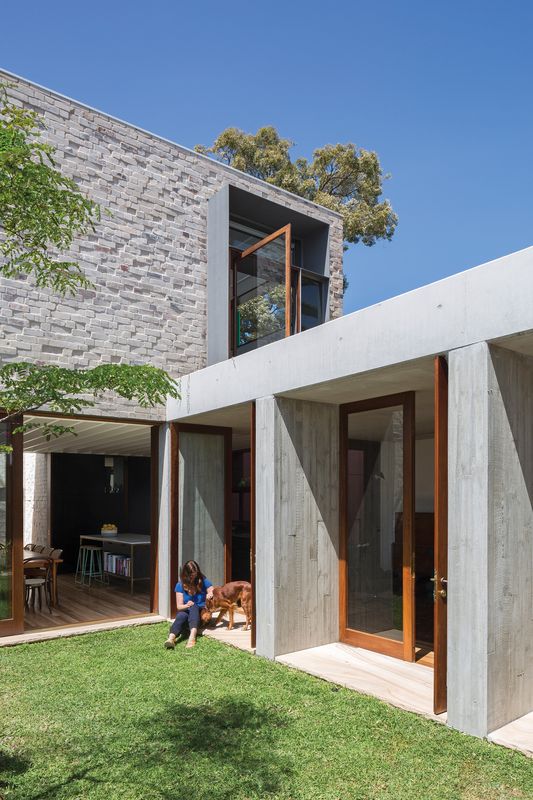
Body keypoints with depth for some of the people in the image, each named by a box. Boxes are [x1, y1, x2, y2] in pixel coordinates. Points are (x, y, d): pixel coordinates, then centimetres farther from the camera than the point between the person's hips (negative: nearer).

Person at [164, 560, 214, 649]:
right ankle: (171, 638, -60)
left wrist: (211, 594, -24)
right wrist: (186, 606, -27)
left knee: (193, 606, -33)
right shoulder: (180, 585, -1)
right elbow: (179, 606, -4)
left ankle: (192, 635, -57)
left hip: (201, 613, -1)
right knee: (181, 615, -34)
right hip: (186, 611, 1)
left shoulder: (203, 582, -1)